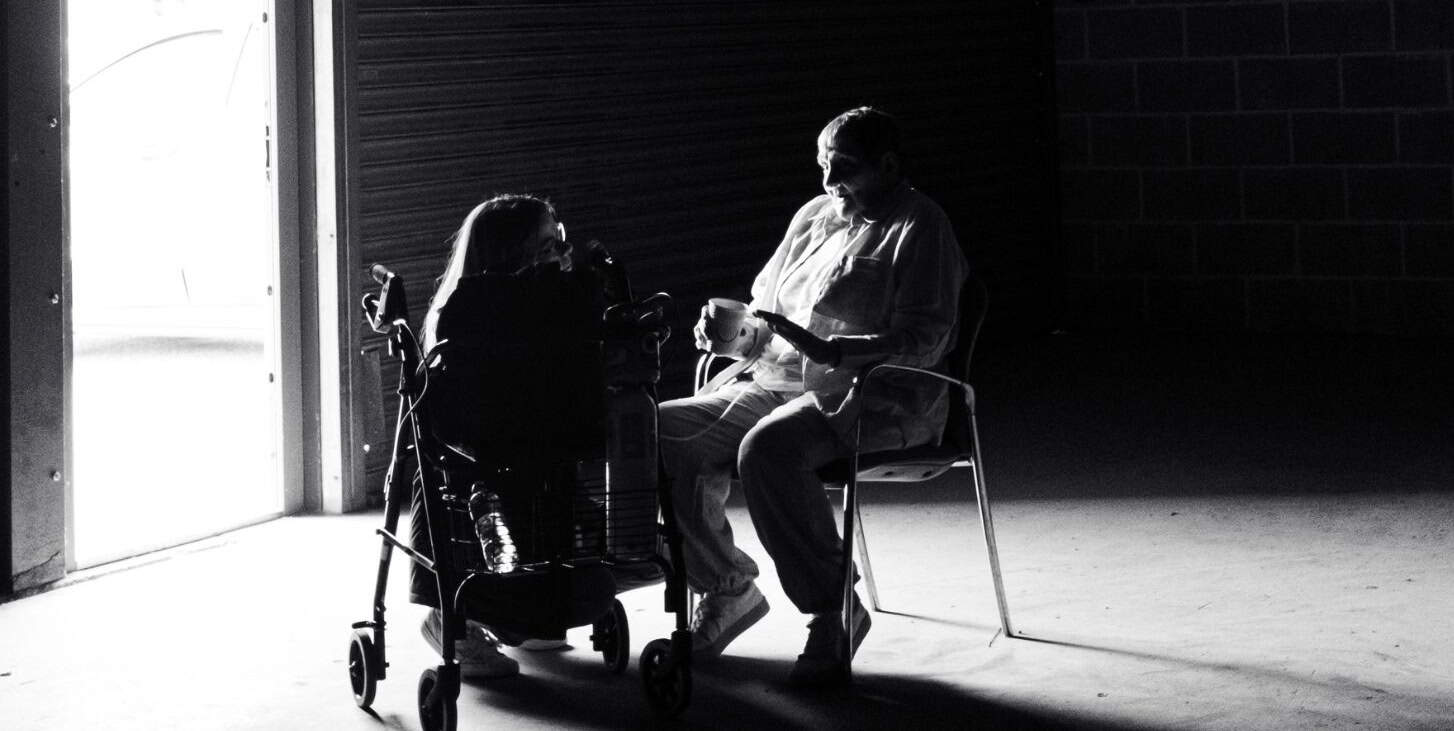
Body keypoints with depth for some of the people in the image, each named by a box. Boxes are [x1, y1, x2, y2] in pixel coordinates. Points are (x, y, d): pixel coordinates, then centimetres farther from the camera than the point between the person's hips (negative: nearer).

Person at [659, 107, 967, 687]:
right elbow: (765, 309, 26)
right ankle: (728, 590, 2)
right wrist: (735, 336, 2)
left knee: (769, 448, -37)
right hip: (779, 387, 8)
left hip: (875, 399, -8)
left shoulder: (919, 227, -3)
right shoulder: (813, 217, 21)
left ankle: (833, 611, -24)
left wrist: (831, 350, -26)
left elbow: (924, 341, -14)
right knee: (666, 435, -11)